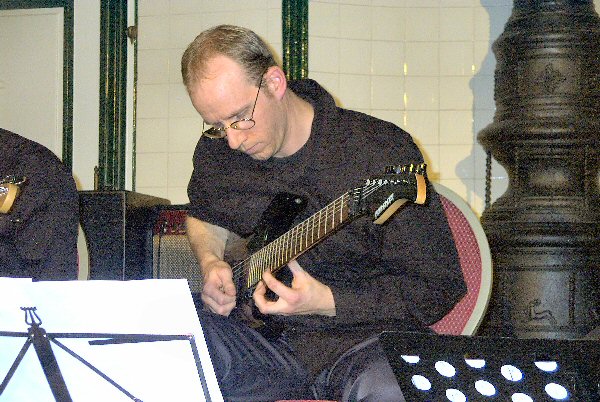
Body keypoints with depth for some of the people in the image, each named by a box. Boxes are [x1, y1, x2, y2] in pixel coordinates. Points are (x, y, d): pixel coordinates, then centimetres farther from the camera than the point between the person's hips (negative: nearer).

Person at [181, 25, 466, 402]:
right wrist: (211, 261, 6)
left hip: (361, 336, -4)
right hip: (258, 331, 4)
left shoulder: (381, 152, -14)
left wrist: (326, 303, -20)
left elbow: (440, 286, -11)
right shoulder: (216, 149, 4)